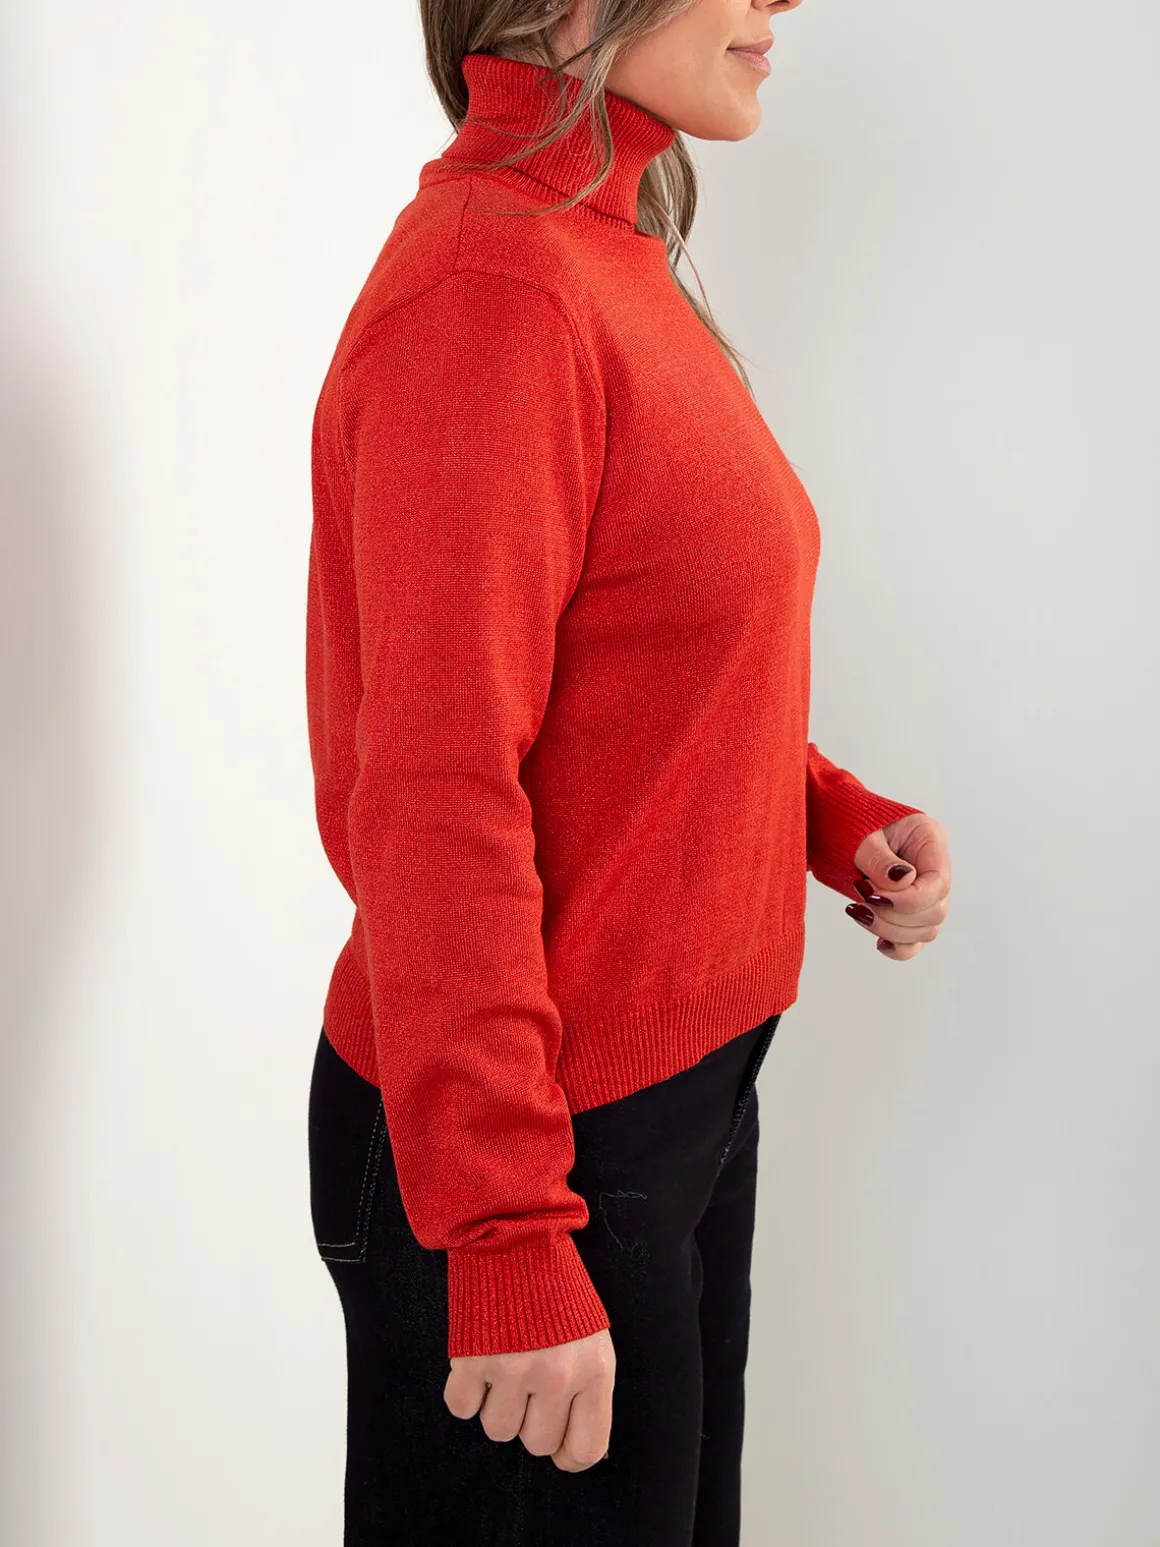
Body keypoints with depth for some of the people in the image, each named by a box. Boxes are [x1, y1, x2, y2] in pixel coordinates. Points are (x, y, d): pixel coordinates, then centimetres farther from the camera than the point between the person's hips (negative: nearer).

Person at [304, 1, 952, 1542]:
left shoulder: (617, 263, 8)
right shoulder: (490, 287, -21)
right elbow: (433, 800, -24)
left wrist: (833, 816, 3)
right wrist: (508, 1244, -23)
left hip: (691, 1091, 9)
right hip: (546, 1150, -9)